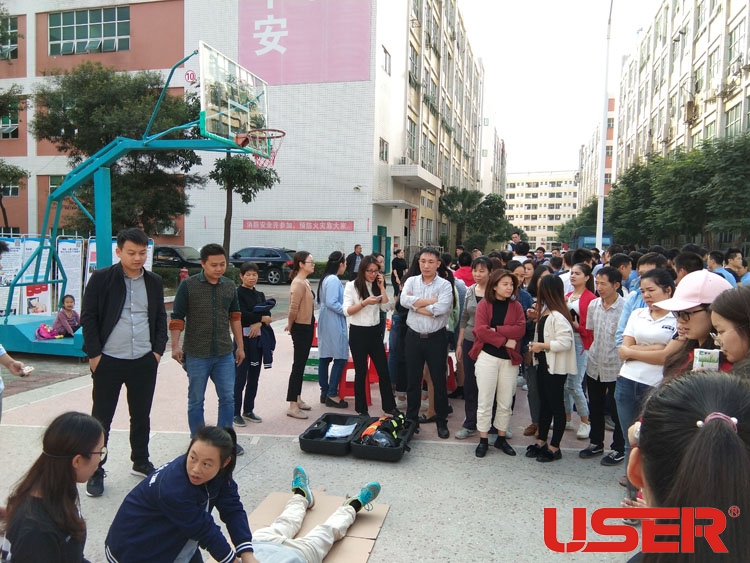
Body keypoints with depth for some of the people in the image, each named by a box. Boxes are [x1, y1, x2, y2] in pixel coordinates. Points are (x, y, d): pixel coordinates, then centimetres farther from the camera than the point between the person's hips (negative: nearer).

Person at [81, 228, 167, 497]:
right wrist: (94, 354, -9)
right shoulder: (101, 278, -6)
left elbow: (161, 319, 12)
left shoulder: (154, 282, 6)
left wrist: (158, 351, 2)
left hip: (144, 362, 3)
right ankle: (95, 472, 20)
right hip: (108, 361, -3)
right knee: (101, 418, 6)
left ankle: (141, 462, 31)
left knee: (141, 415, 14)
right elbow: (88, 318, -5)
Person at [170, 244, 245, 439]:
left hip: (224, 353, 4)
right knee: (196, 400, 9)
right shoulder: (188, 285, -8)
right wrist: (175, 345, -14)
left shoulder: (230, 286, 5)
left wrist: (240, 345, 12)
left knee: (227, 397, 8)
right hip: (196, 354, -3)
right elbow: (177, 318, -7)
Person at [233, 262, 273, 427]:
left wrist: (258, 324, -16)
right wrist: (261, 318, -9)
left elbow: (267, 314, 3)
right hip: (243, 337, -6)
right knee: (240, 377, -4)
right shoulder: (238, 293, -5)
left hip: (257, 338, 6)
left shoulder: (260, 295, 14)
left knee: (254, 376, 11)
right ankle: (235, 413, 5)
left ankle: (248, 410, 22)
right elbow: (242, 314, -17)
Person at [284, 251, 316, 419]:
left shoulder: (305, 282, 10)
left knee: (301, 364, 17)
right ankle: (292, 406, 2)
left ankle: (298, 399, 30)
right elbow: (293, 309, -23)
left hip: (307, 327, 9)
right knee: (298, 365, -5)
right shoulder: (298, 283, -20)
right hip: (301, 328, -9)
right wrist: (290, 326, -8)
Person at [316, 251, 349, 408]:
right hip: (334, 323, -10)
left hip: (326, 322, 10)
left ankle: (325, 392, 18)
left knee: (325, 357, 11)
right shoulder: (334, 280, -16)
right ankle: (332, 395, -3)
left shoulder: (326, 278, 14)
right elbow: (332, 303, -22)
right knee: (340, 358, -5)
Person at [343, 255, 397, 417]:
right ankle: (361, 409, 18)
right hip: (358, 332, -4)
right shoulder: (352, 286, -7)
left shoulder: (377, 286, 7)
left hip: (375, 332, 4)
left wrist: (382, 287, -7)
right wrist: (365, 302, -24)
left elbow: (386, 308, -2)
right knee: (361, 372, 5)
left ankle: (389, 405, 19)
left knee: (383, 370, 6)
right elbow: (346, 311, -13)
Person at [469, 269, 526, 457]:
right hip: (487, 357, -3)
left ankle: (501, 438, 25)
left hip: (510, 359, 3)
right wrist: (504, 341, -15)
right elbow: (481, 330, -14)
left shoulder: (516, 306, 5)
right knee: (485, 401, 4)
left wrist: (496, 330, -18)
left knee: (506, 402, 10)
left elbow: (520, 330, -10)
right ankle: (483, 440, 15)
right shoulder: (484, 304, -3)